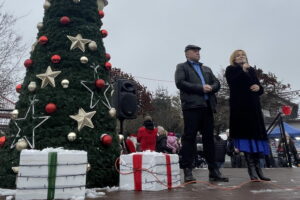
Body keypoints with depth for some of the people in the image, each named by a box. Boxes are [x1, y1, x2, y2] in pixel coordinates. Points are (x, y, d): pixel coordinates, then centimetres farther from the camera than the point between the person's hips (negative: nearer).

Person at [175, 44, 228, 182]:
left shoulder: (206, 69, 28)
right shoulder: (182, 67, 11)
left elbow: (217, 83, 19)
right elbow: (180, 83, -6)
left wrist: (210, 88, -5)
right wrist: (201, 88, -10)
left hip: (207, 106, 6)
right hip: (191, 106, -5)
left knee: (209, 138, 6)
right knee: (189, 138, -6)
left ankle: (213, 171, 11)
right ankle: (188, 171, -2)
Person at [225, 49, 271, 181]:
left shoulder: (251, 70, 22)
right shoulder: (231, 70, 10)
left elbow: (260, 89, 18)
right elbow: (233, 83, -12)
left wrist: (258, 87, -4)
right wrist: (242, 69, -6)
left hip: (253, 106, 5)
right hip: (239, 107, -4)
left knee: (256, 135, 0)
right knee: (245, 135, -9)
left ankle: (257, 168, 5)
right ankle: (251, 169, -7)